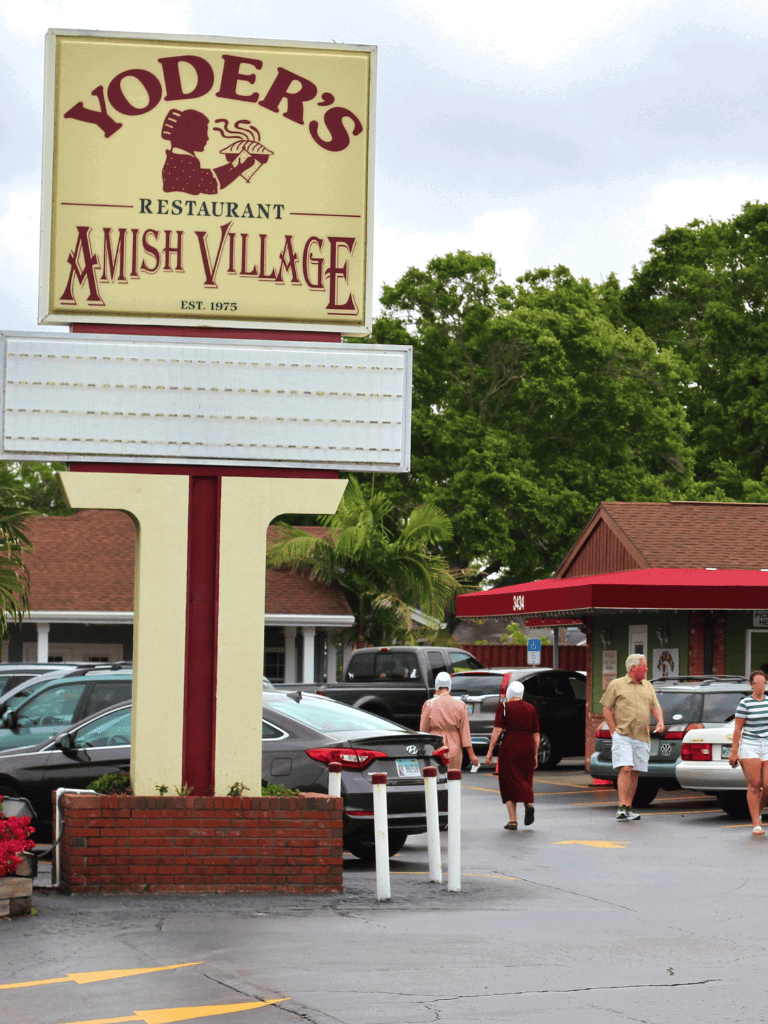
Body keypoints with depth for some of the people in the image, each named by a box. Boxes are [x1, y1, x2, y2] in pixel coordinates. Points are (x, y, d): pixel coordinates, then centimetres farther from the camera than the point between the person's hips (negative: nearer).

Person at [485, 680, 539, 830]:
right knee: (524, 780, 15)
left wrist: (490, 751, -8)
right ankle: (529, 803, -14)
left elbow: (497, 730, -10)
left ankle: (513, 820, -1)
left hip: (509, 747, -3)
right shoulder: (531, 709, 8)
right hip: (527, 747, 3)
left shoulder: (504, 707, -3)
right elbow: (536, 734, 9)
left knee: (509, 782, 5)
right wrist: (535, 755, 15)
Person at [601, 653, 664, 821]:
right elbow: (606, 708, 3)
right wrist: (614, 730, -5)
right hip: (622, 736, -5)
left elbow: (656, 707, 14)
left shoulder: (648, 686, 17)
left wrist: (660, 721, -7)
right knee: (625, 769, -17)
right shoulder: (616, 685, 4)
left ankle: (629, 807, 12)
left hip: (642, 738, 5)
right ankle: (621, 807, -20)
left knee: (634, 773, 5)